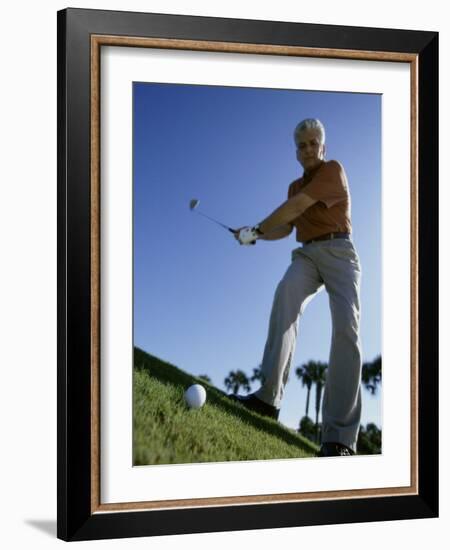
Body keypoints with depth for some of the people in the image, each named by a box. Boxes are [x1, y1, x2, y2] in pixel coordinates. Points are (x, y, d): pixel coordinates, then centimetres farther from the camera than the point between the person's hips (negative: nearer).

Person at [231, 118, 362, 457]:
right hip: (307, 254, 5)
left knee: (346, 326, -27)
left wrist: (257, 229, -7)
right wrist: (255, 236, 8)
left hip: (338, 250, -5)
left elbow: (296, 207, -13)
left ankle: (339, 437, -35)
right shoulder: (295, 186, 22)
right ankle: (270, 395, -42)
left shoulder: (334, 170, -3)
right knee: (287, 292, -32)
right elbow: (287, 228, 25)